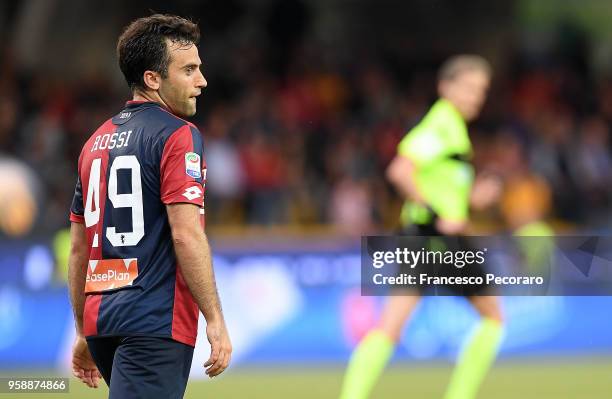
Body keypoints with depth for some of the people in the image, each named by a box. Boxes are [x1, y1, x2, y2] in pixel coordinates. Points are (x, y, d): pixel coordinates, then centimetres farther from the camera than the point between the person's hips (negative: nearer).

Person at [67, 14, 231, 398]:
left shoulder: (97, 142, 16)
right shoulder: (178, 136, -7)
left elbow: (79, 248, 19)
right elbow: (186, 235, -17)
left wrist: (84, 335, 24)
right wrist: (215, 321, -14)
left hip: (101, 323, 8)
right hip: (157, 324, -8)